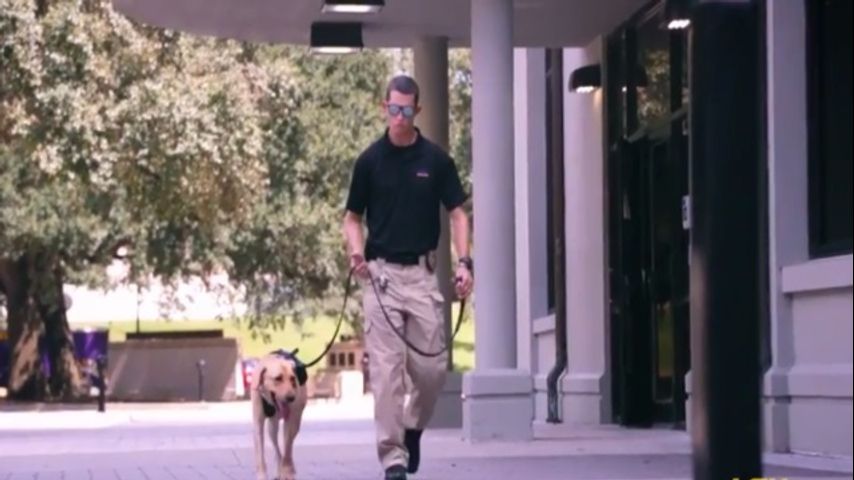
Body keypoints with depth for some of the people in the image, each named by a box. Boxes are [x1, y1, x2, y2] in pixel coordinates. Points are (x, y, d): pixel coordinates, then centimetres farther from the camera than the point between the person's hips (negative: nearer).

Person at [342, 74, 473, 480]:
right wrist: (355, 251, -11)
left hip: (422, 272, 1)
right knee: (386, 369, -5)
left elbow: (456, 212, 5)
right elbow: (353, 216, 8)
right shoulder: (370, 160, 3)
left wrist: (463, 261, -8)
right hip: (380, 273, -1)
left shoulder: (436, 159, 4)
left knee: (432, 368, 1)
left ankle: (413, 428, 28)